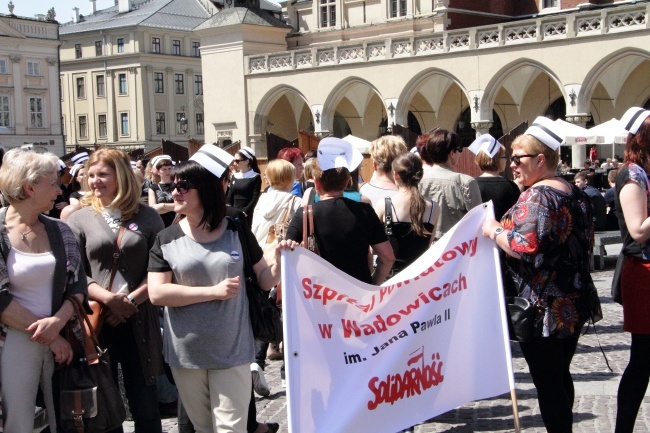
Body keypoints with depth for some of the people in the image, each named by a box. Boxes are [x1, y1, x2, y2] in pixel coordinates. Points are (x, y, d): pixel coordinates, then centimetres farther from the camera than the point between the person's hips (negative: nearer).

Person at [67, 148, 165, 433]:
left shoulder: (147, 217, 5)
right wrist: (108, 298, -16)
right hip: (96, 321, 0)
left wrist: (131, 299, -12)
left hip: (138, 321, 0)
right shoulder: (80, 219, 4)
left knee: (145, 404, 5)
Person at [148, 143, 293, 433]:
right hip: (185, 353, 1)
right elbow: (157, 293, -13)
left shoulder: (236, 231, -1)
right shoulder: (167, 239, -3)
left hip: (232, 351, -1)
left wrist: (278, 259, -16)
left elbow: (264, 280, 5)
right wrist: (214, 291, -18)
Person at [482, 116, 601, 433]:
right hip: (574, 303, 9)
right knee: (560, 376, 19)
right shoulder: (575, 194, 11)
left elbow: (526, 246, -29)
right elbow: (583, 243, 20)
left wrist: (494, 231, -14)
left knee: (547, 383, 0)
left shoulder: (537, 196, -17)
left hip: (544, 308, -9)